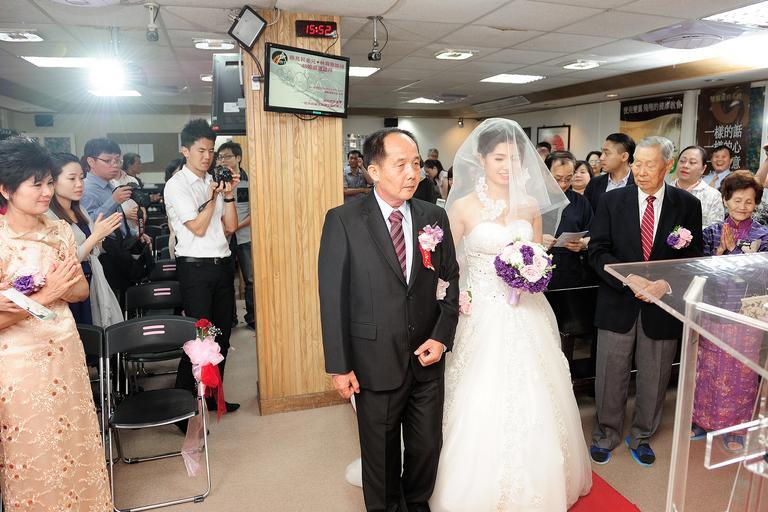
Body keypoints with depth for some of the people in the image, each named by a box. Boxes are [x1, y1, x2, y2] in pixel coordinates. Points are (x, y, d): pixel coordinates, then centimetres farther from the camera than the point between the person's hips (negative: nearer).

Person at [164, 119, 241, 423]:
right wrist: (214, 196, -10)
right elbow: (198, 228, -13)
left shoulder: (215, 182, 11)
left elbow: (230, 227, 6)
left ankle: (213, 396, 29)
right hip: (195, 269, -7)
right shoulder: (177, 185, -6)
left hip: (222, 265, 7)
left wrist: (229, 194, -4)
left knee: (222, 334, 13)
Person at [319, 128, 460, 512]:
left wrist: (442, 336, -4)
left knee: (428, 446, 18)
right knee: (381, 452, 16)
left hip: (428, 358, 3)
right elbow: (332, 297, -9)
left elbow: (451, 281, 8)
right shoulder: (343, 220, -10)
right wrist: (339, 366, -9)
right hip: (375, 361, -3)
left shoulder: (435, 217, 1)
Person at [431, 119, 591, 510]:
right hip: (483, 315, -3)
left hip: (525, 314, 4)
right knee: (481, 408, 2)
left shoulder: (531, 205, 5)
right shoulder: (463, 206, -6)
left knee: (532, 403, 12)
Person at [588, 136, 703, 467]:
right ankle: (606, 434, 32)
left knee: (654, 379, 15)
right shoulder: (612, 201, -1)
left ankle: (642, 436, 38)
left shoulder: (688, 205, 0)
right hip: (617, 303, 0)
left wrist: (665, 284, -17)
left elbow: (693, 258, 0)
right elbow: (598, 251, -6)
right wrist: (630, 280, -19)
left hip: (663, 306, 1)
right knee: (610, 376, 10)